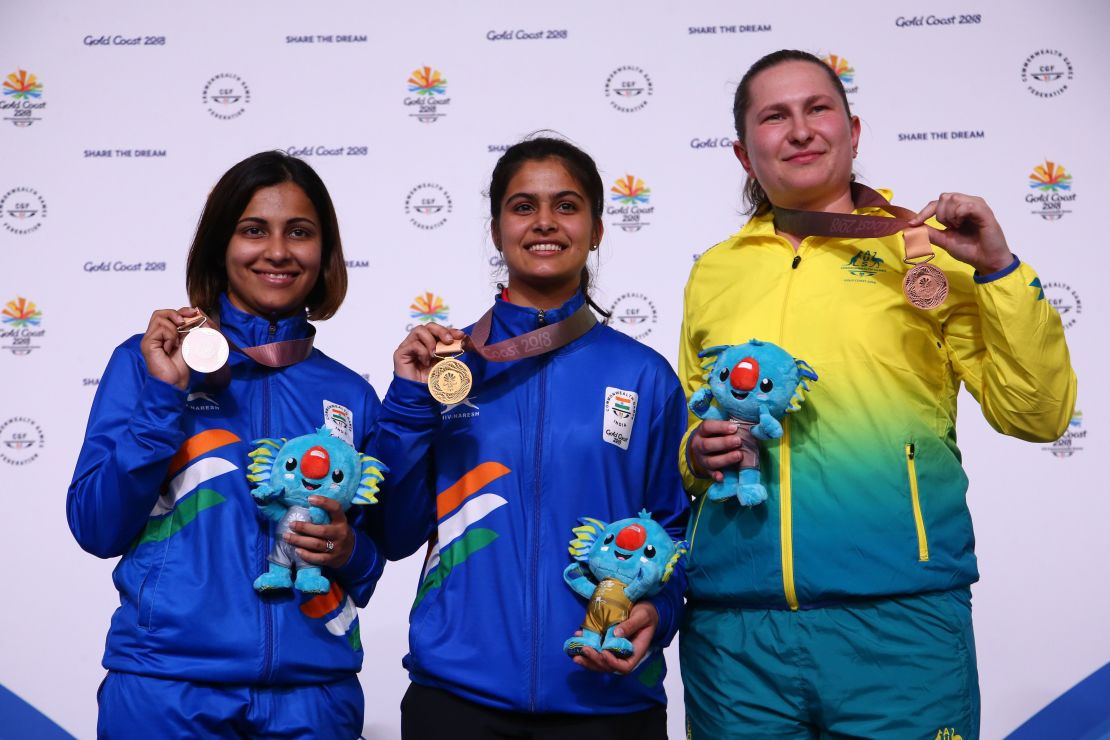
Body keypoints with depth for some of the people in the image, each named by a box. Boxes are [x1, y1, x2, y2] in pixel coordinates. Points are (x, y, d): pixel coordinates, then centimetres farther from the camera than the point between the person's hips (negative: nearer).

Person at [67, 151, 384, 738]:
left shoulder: (349, 395, 6)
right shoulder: (150, 361, 0)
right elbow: (98, 530, -5)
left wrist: (349, 552, -9)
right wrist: (164, 397, -14)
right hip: (167, 689, -2)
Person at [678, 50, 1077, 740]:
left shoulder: (926, 248, 5)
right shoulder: (714, 273, 12)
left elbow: (1036, 415, 0)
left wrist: (998, 269, -10)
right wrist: (697, 455, -1)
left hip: (899, 622, -2)